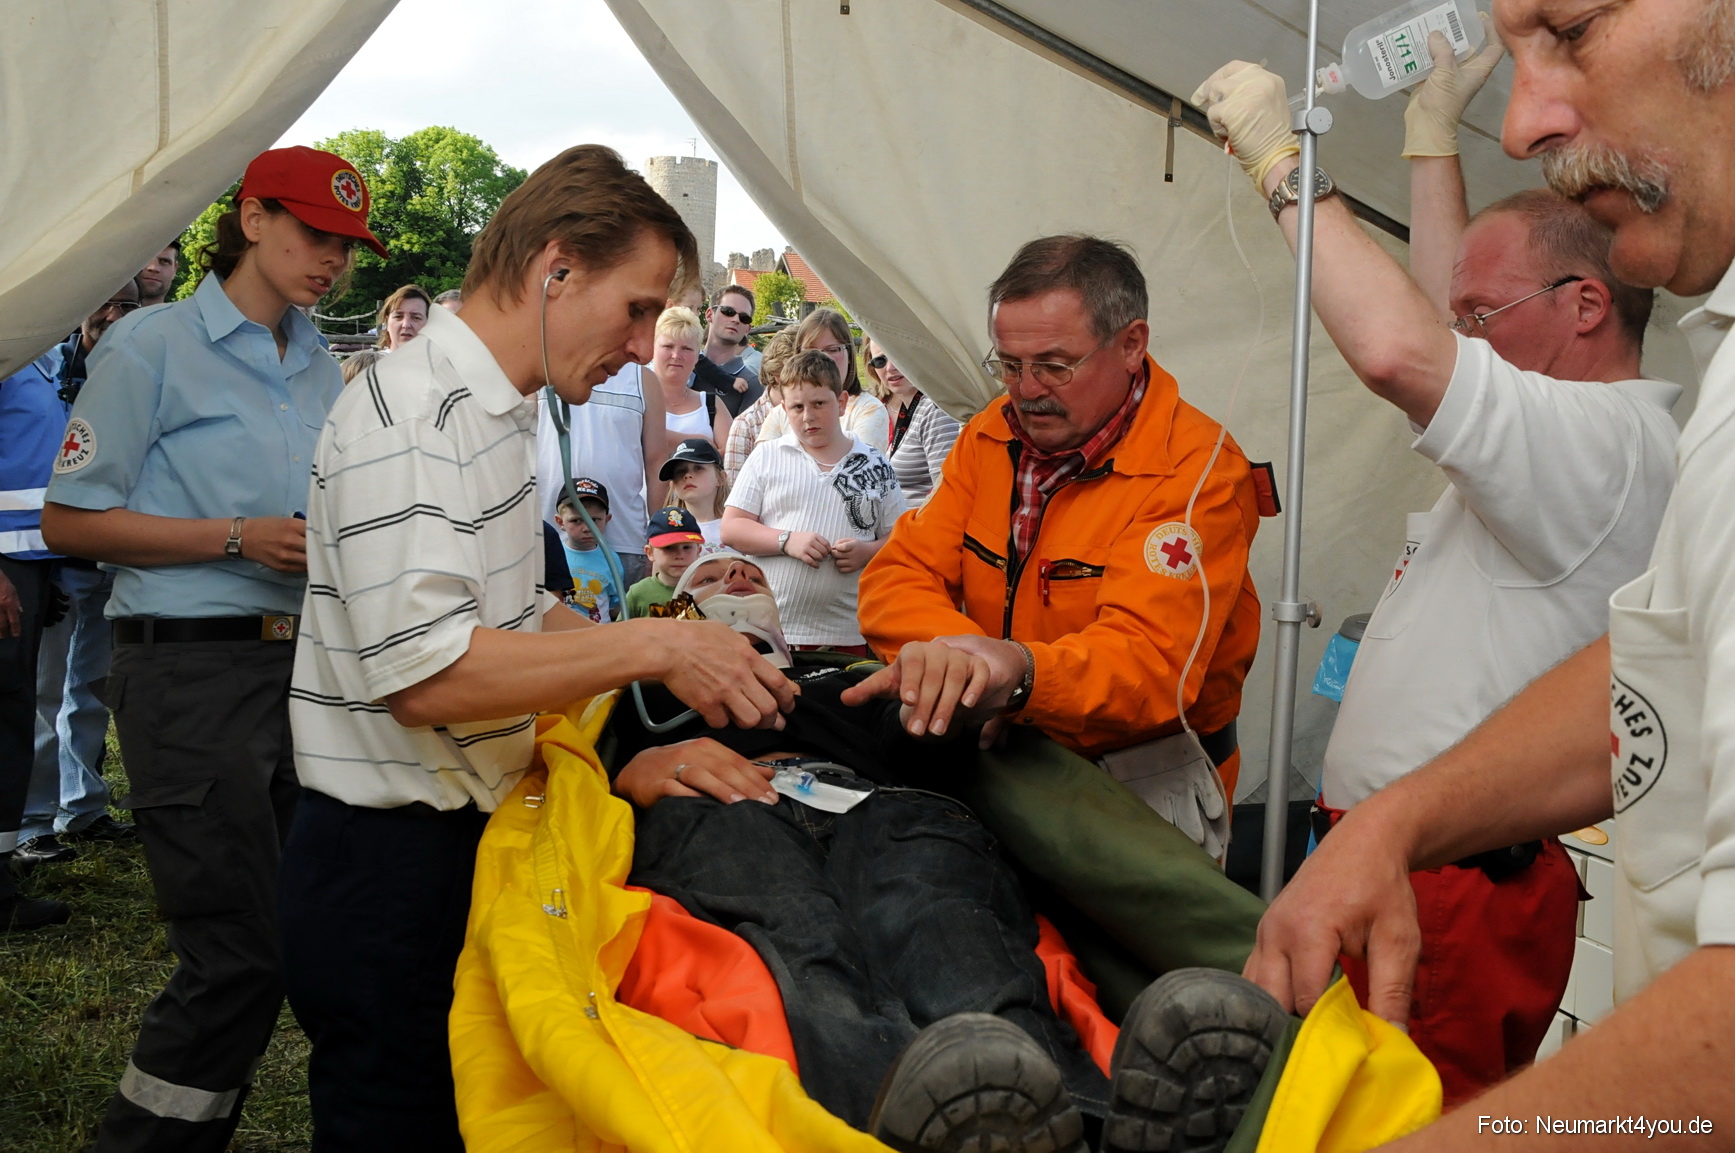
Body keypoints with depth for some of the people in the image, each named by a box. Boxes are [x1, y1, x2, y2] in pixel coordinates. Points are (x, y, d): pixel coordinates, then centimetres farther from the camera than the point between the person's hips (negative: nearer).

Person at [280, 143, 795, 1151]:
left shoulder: (499, 413, 13)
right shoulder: (411, 416, -20)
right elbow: (426, 673, -29)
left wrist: (690, 656, 11)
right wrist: (652, 647, -24)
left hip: (470, 837, 10)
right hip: (391, 862, -10)